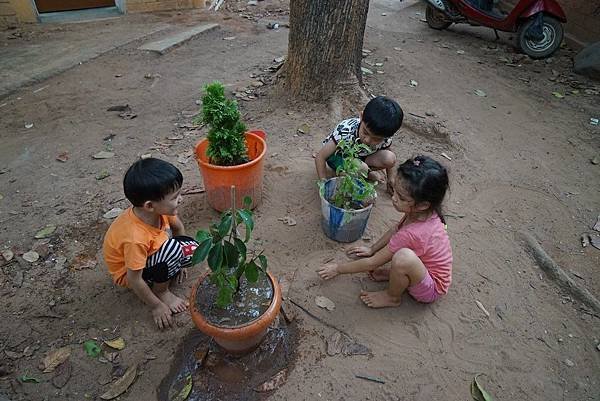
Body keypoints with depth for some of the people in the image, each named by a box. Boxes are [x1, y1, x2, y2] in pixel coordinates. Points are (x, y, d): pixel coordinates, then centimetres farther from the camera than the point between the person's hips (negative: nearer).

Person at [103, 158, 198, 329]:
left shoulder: (160, 210, -21)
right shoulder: (135, 238, -39)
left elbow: (178, 227, 2)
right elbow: (134, 280, -28)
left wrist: (180, 261, 13)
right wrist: (156, 306, -16)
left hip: (150, 255, 7)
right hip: (128, 272, -6)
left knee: (192, 248, -10)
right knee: (173, 248, -32)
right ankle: (161, 291, -8)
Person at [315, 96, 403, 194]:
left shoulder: (384, 138, -25)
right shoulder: (345, 131, -38)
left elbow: (388, 160, -1)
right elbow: (320, 157, -34)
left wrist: (390, 179, 2)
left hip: (361, 157, 4)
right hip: (337, 155, -4)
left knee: (391, 158, -22)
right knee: (361, 168, -36)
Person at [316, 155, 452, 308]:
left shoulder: (412, 233, -36)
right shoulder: (424, 212, -14)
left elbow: (372, 263, -24)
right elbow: (396, 229, 9)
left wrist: (338, 268, -12)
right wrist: (372, 249, 13)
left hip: (431, 289, -8)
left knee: (403, 257, -36)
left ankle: (392, 297, -6)